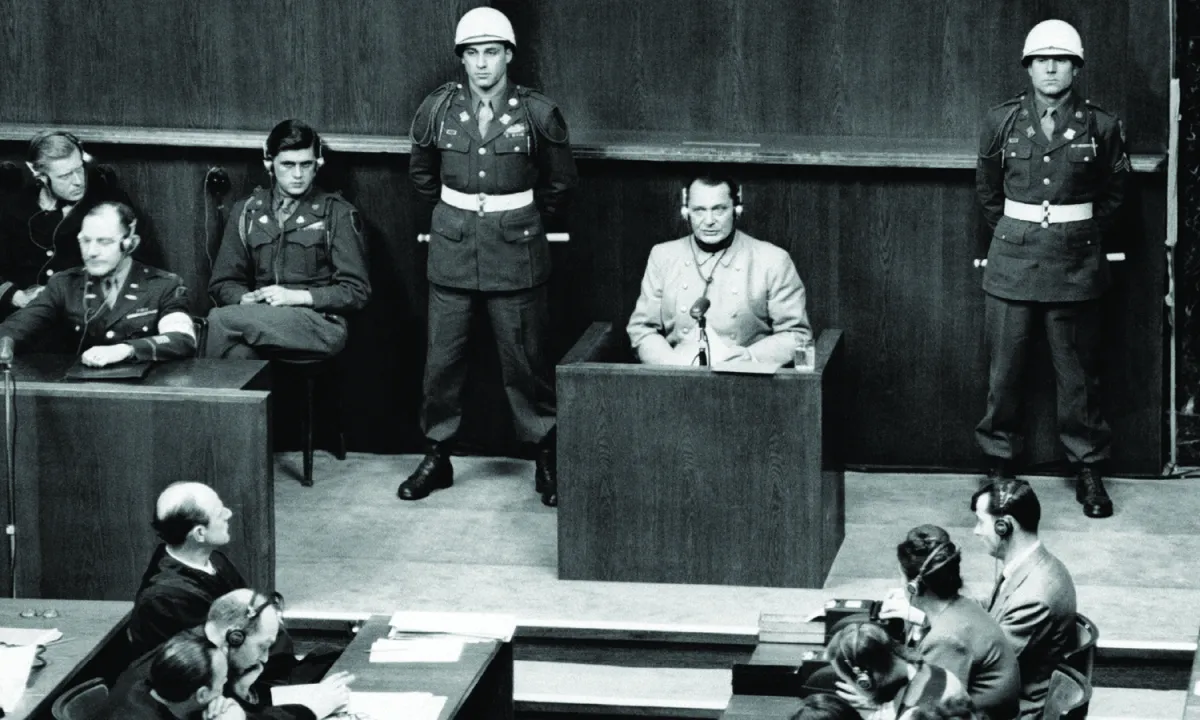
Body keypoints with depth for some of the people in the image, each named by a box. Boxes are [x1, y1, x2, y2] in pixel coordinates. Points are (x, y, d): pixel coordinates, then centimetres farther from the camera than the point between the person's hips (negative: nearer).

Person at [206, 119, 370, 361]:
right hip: (258, 318, 3)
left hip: (319, 325, -3)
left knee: (221, 320, -31)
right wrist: (245, 299, -8)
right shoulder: (246, 212, 17)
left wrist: (297, 297, -11)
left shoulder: (337, 214, 7)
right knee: (239, 352, -37)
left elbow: (356, 291, 2)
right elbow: (223, 284, 16)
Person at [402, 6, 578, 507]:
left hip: (516, 255, -2)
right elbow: (421, 173, 17)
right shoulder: (438, 109, -1)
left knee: (526, 360, 1)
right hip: (453, 250, 2)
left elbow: (560, 182, 8)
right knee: (442, 358, 4)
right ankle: (436, 456, 15)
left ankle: (545, 459, 12)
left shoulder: (538, 114, -6)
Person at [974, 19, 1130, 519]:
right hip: (1013, 262, 1)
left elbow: (1114, 191, 12)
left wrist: (1085, 234, 11)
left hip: (1075, 266, -1)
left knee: (1078, 373, 3)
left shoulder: (1099, 127, -2)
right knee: (1004, 371, 3)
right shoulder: (1002, 121, 1)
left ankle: (1088, 471, 13)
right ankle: (998, 468, 14)